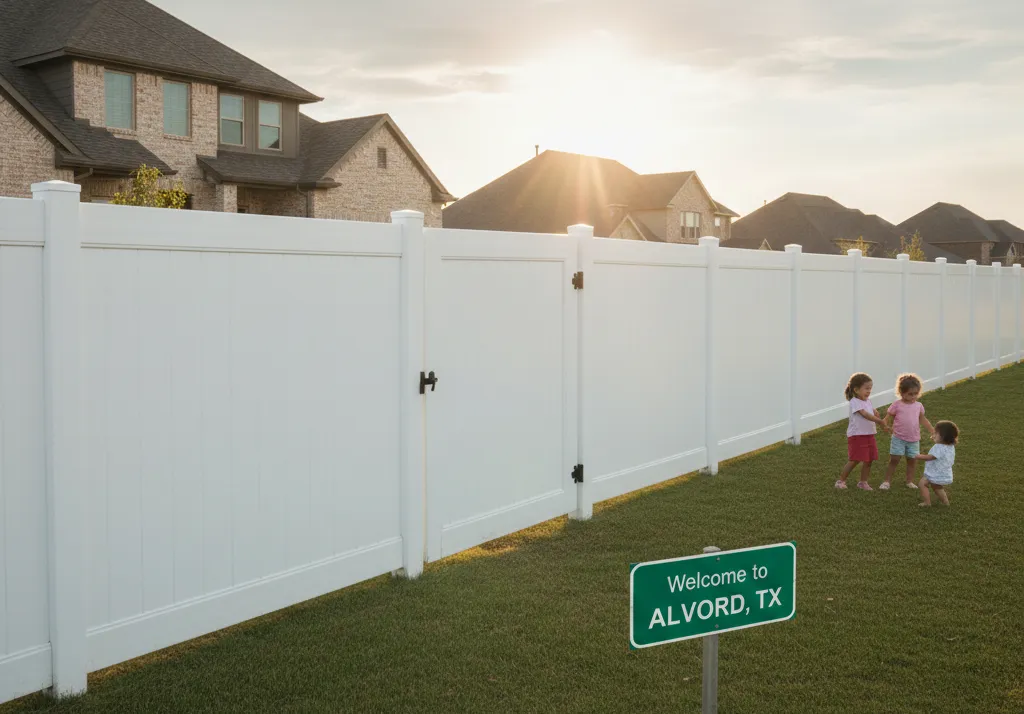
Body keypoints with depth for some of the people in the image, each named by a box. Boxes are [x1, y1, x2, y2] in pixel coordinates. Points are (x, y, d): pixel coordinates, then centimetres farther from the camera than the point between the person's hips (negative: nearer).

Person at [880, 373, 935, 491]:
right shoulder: (896, 405, -6)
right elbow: (888, 418, -6)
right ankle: (887, 481, 5)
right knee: (894, 460, -2)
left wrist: (933, 432, 16)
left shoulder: (918, 406, 5)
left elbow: (923, 420, 16)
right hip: (899, 438, -3)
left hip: (914, 439, 3)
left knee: (912, 460, 8)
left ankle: (910, 481, 22)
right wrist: (885, 425, -27)